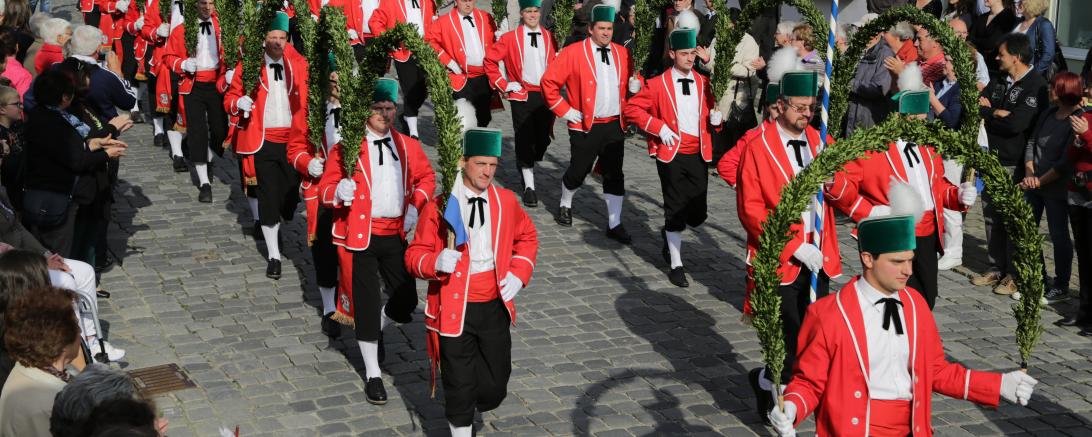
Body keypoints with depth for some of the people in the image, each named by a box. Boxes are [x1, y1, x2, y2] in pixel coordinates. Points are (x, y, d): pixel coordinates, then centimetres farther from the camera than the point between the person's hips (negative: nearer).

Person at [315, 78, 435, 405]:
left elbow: (426, 177, 15)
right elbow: (325, 187, -6)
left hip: (396, 234, 4)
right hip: (359, 237, -4)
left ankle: (376, 331, 39)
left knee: (406, 300, 5)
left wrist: (415, 205, -2)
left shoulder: (407, 146, 5)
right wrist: (338, 192, -29)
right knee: (366, 303, 1)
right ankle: (373, 375, 14)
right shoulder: (346, 148, -7)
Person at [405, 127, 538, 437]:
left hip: (495, 307, 4)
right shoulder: (439, 206, -10)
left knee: (495, 385, 9)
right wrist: (436, 262, -27)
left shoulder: (506, 201, 2)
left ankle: (465, 411, 41)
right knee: (460, 386, 4)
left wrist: (518, 274, 0)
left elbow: (527, 238, 16)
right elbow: (415, 255, -5)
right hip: (455, 310, -3)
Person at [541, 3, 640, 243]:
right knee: (578, 171, 8)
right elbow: (549, 81, -8)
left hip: (615, 125, 4)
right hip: (585, 126, -3)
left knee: (614, 175, 2)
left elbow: (629, 81, 23)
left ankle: (615, 225, 7)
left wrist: (635, 85, -1)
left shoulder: (622, 54, 7)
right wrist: (564, 110, -8)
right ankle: (565, 206, 36)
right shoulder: (573, 53, -8)